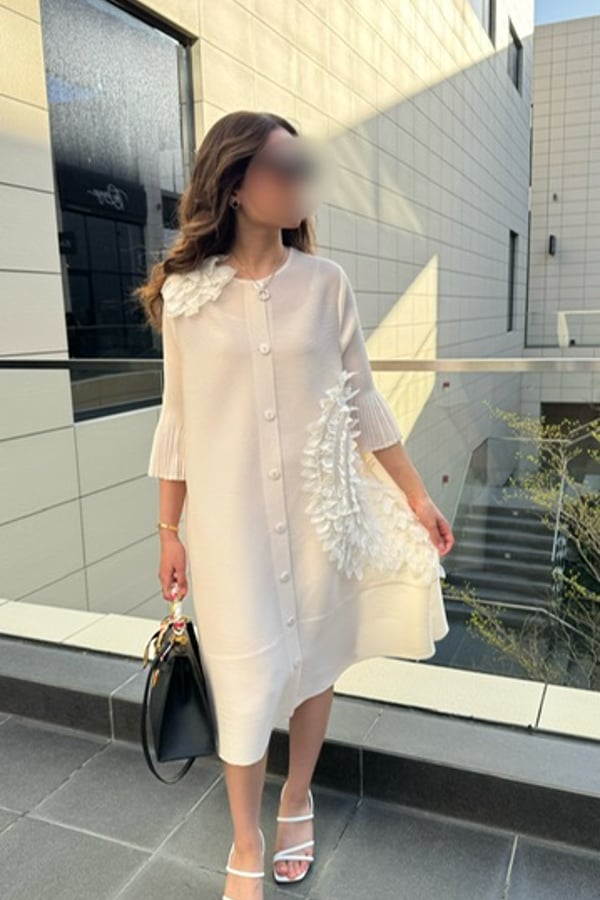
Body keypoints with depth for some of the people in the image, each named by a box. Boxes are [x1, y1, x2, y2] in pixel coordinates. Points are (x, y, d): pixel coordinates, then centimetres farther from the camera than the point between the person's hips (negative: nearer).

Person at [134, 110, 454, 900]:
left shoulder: (324, 282, -2)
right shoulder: (184, 293, -5)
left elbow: (363, 401, 4)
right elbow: (178, 421, 1)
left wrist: (416, 496, 6)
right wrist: (169, 530, 5)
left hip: (319, 512, 2)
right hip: (229, 518, -1)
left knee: (315, 660, 15)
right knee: (248, 678, 5)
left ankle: (297, 802, 43)